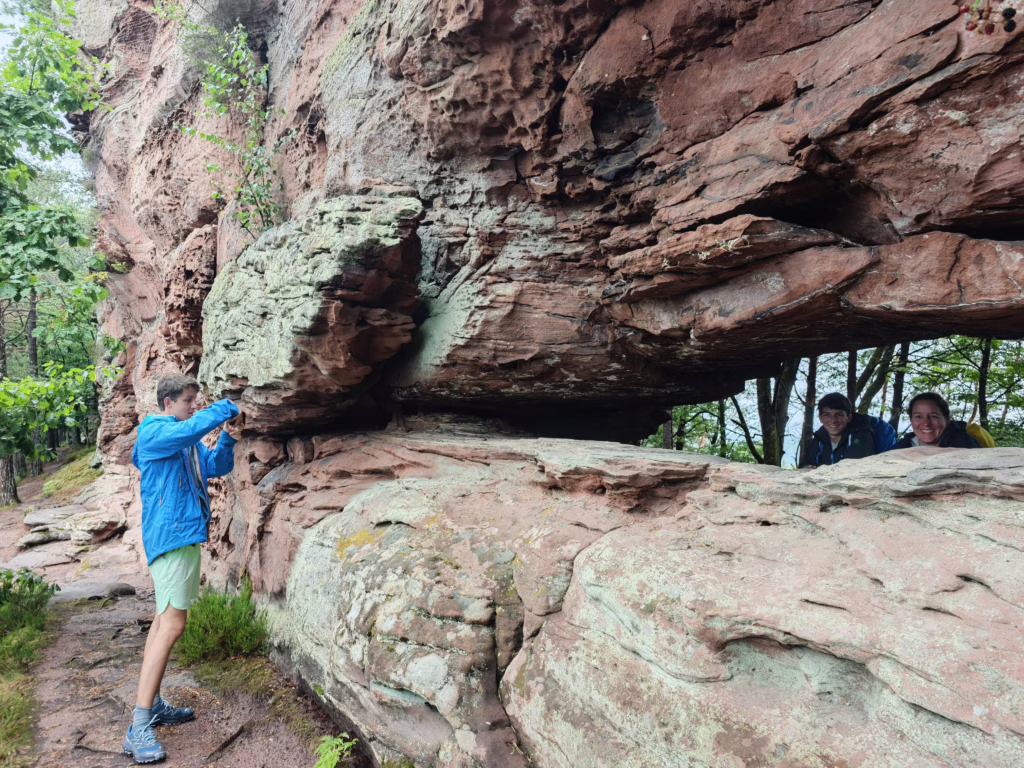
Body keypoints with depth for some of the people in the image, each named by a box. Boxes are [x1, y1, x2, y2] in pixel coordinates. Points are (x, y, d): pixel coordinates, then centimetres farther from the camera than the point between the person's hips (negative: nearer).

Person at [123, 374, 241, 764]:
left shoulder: (190, 441, 17)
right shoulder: (155, 432, -10)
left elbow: (216, 468, 16)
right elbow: (189, 429, -30)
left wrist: (228, 440, -1)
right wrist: (225, 409, -18)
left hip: (185, 534, 10)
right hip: (171, 535, -10)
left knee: (164, 619, 14)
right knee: (172, 624, -16)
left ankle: (152, 706, 24)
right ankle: (139, 730, -14)